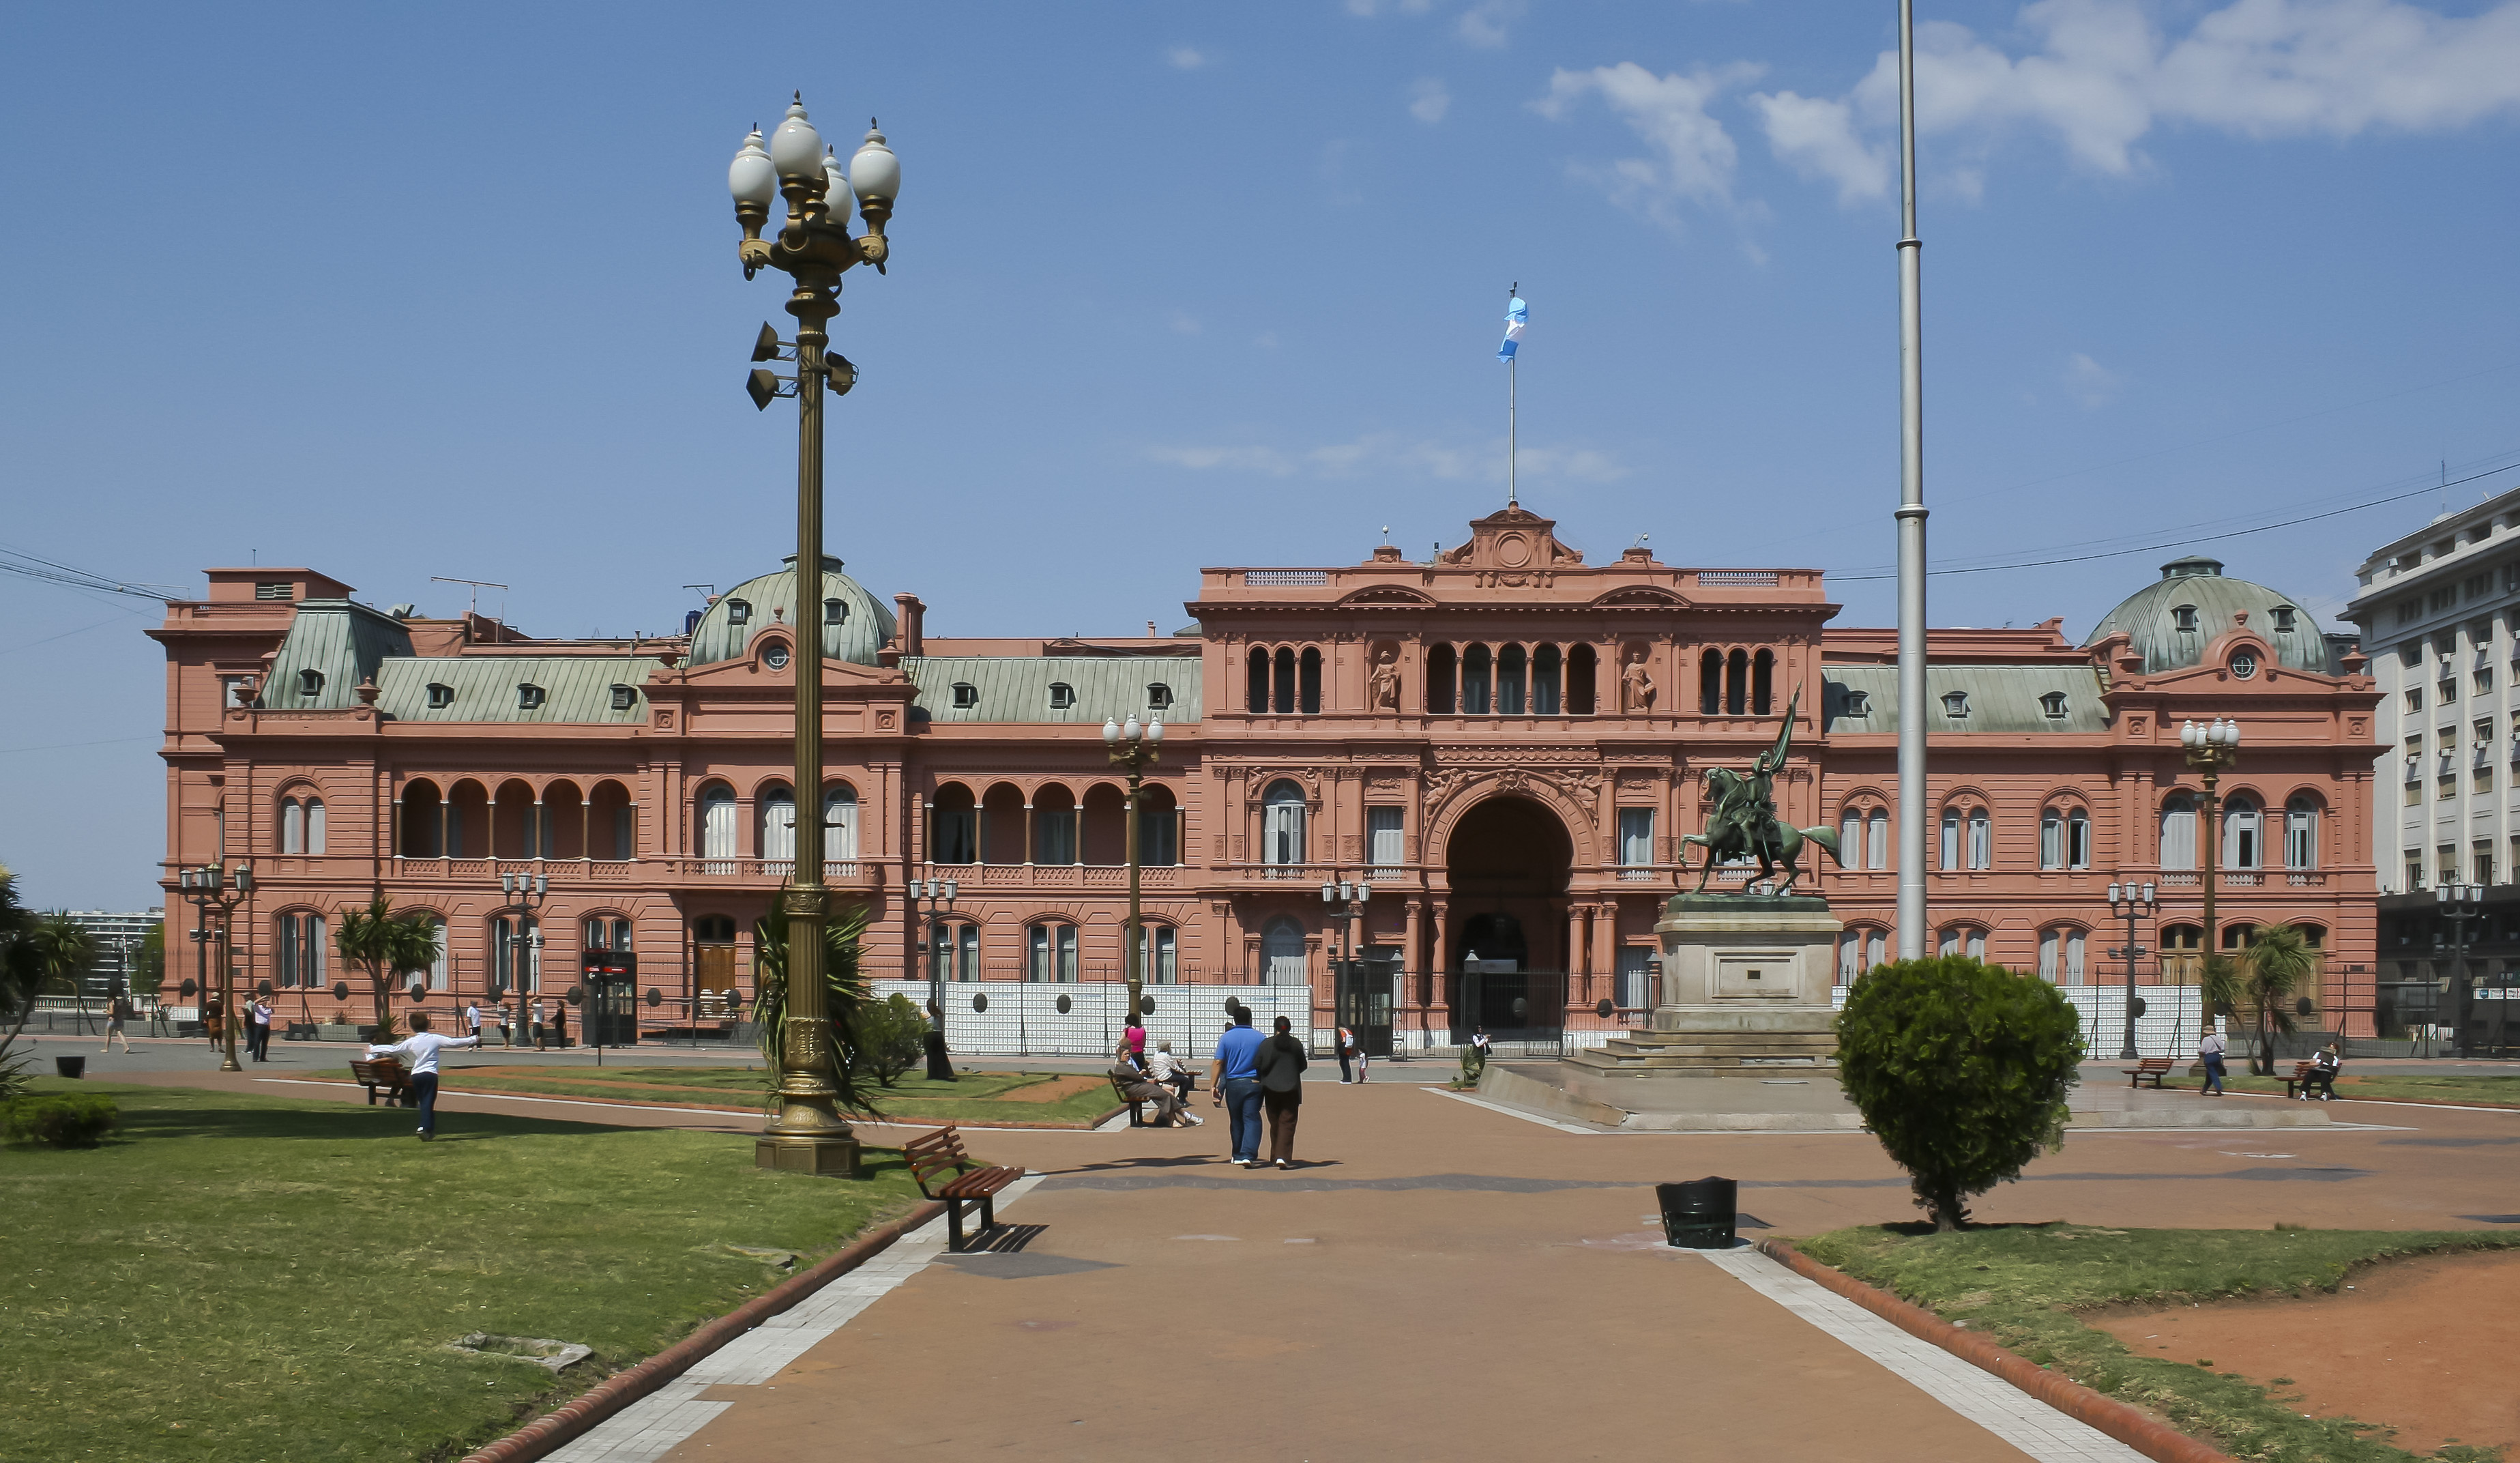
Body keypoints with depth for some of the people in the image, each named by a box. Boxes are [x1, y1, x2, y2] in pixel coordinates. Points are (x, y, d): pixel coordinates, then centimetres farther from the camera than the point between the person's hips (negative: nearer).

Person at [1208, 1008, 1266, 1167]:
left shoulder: (1226, 1038, 0)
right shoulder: (1259, 1038, -1)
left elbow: (1218, 1063, -4)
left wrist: (1213, 1085, -3)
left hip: (1233, 1084, 1)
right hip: (1253, 1083, -1)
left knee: (1236, 1121, 14)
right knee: (1252, 1120, -3)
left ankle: (1238, 1155, 23)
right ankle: (1248, 1155, -18)